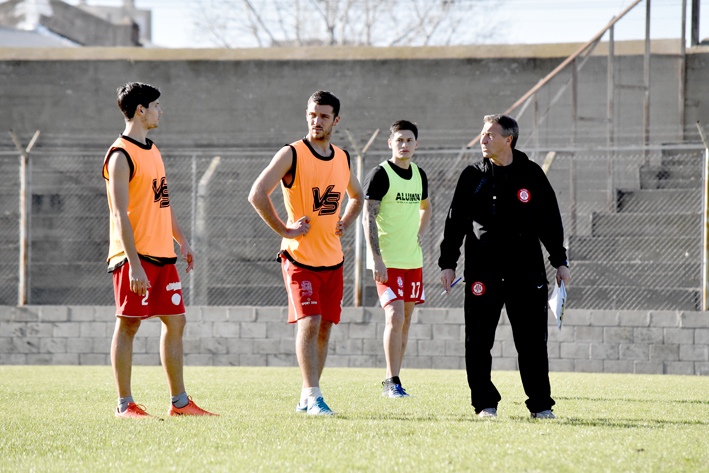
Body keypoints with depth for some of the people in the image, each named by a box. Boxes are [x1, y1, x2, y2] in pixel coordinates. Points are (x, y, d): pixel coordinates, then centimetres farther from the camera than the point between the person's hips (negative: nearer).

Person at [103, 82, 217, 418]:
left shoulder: (152, 151, 17)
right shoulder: (121, 155, -11)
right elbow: (120, 215, -17)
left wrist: (181, 240, 22)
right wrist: (133, 265, -22)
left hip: (163, 255, 9)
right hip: (135, 255, -9)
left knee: (175, 322, 8)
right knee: (128, 325, -3)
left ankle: (180, 402, 14)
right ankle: (125, 405, 1)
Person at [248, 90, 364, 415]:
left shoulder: (342, 159, 10)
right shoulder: (292, 154, -9)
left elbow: (356, 196, 29)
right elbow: (257, 194, -17)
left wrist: (344, 224, 12)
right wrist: (284, 230, -15)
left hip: (332, 259, 6)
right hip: (300, 256, -6)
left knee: (324, 327, 7)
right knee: (308, 322, -16)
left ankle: (306, 399, 16)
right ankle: (313, 396, -12)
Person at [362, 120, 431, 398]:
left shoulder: (419, 175, 11)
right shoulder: (380, 174, -9)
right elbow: (368, 217, -13)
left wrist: (419, 234, 13)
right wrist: (376, 258, -19)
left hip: (413, 260, 7)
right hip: (387, 261, -7)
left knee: (406, 320, 8)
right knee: (395, 317, -15)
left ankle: (392, 381, 15)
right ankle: (392, 382, -10)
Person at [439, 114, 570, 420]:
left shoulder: (531, 174, 7)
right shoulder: (473, 176, 8)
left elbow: (550, 219, 11)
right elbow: (456, 220, 9)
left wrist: (560, 261, 9)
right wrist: (448, 262, 3)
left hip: (526, 268, -1)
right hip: (482, 268, 1)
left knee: (532, 340, -1)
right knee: (478, 341, 0)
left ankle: (540, 405, 7)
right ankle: (485, 404, 9)